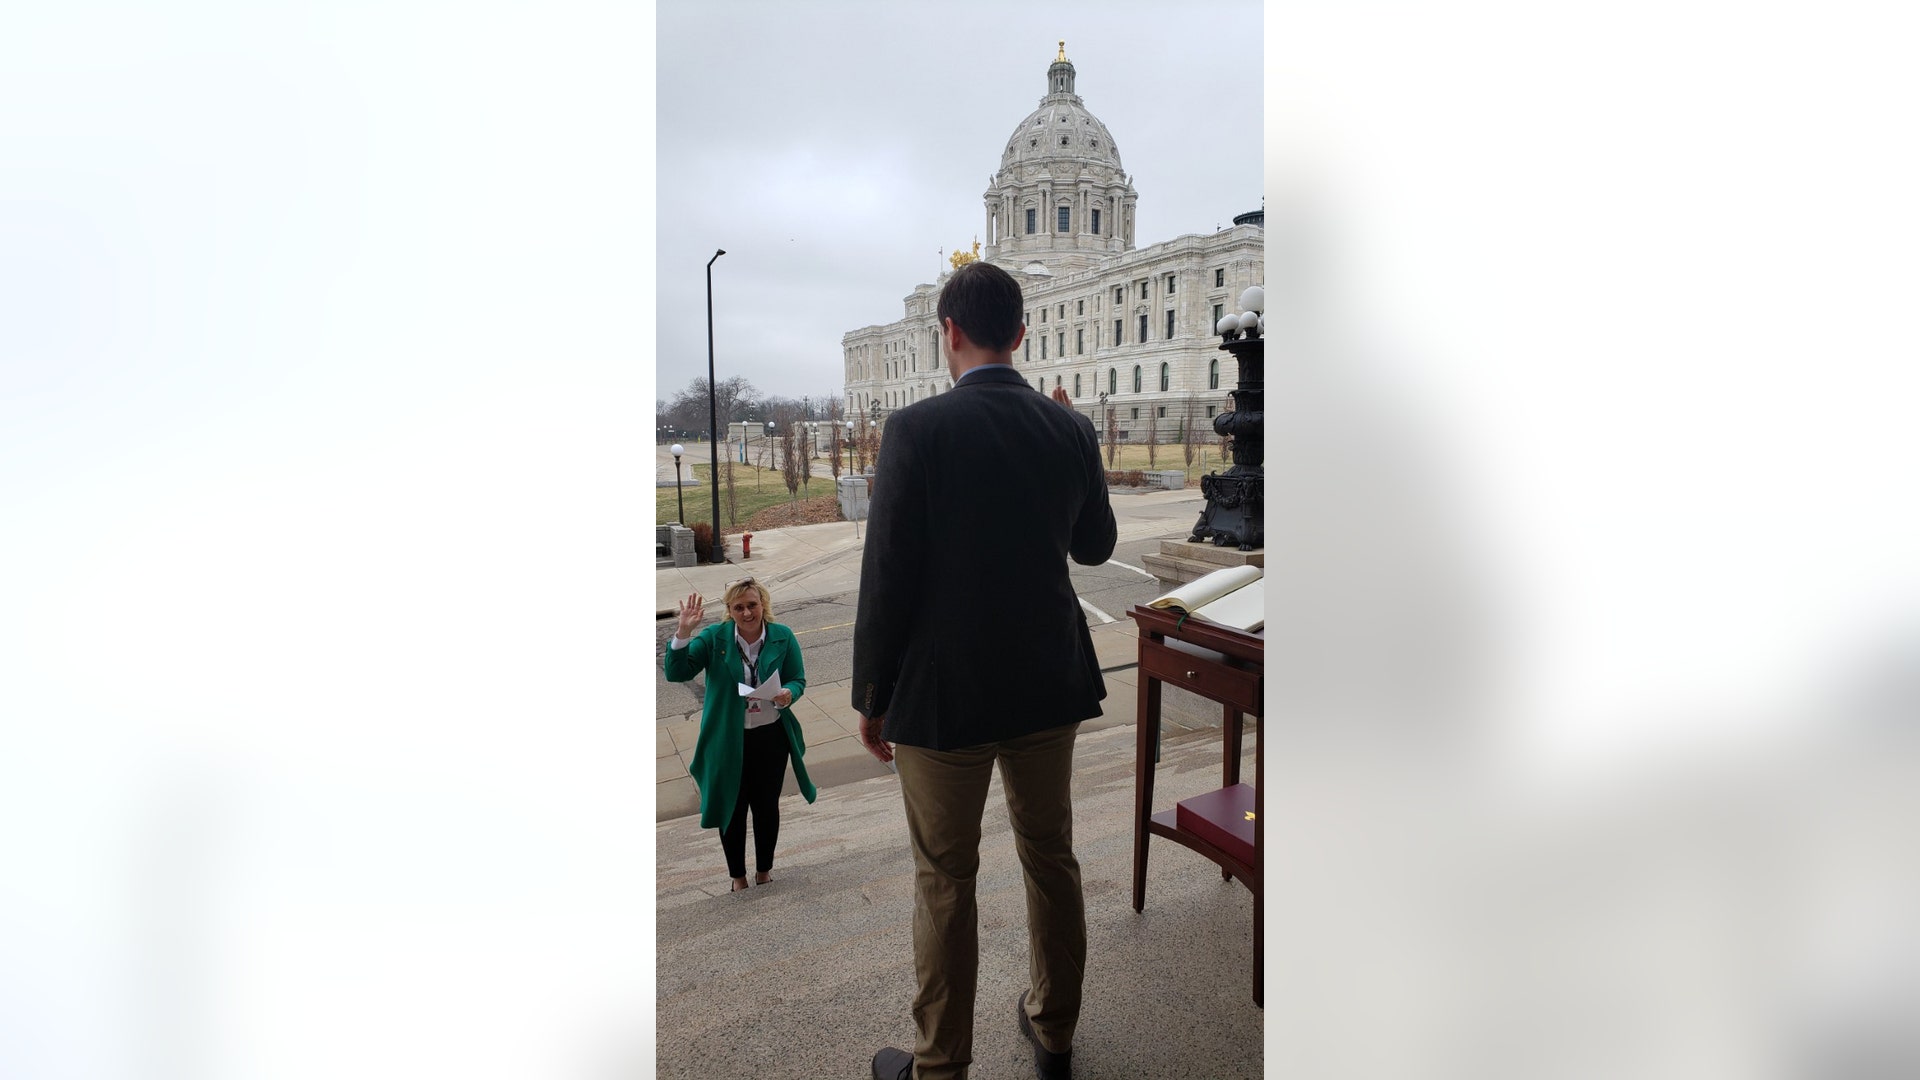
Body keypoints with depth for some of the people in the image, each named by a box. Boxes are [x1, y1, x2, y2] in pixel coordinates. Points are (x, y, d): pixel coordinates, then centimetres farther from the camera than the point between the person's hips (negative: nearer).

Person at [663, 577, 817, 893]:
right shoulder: (714, 637, -9)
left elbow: (798, 680, -1)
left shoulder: (782, 637, -6)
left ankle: (764, 870, 36)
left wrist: (788, 694, -24)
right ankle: (737, 876, 32)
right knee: (732, 808, 10)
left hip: (771, 737, 1)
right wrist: (683, 632, -25)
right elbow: (676, 673, -13)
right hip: (728, 740, -1)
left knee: (766, 806, 14)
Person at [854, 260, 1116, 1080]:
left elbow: (887, 577, -15)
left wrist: (872, 699, -3)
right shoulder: (1072, 429, -2)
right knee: (1051, 859, 19)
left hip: (943, 694, -4)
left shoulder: (918, 429, -15)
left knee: (944, 881, 11)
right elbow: (1095, 546, 12)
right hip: (1049, 683, 5)